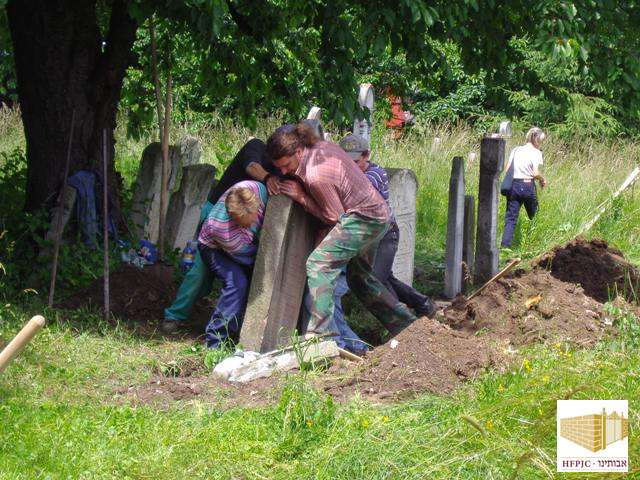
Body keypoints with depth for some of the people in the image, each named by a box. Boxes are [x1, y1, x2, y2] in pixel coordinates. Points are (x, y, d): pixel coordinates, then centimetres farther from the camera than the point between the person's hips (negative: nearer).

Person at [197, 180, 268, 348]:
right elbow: (247, 255, -27)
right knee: (237, 283, -27)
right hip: (214, 248, -6)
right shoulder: (218, 224, -44)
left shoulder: (257, 189, -34)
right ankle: (215, 343, -20)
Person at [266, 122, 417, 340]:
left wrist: (301, 197, -16)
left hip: (364, 219, -11)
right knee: (359, 277, 23)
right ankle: (404, 322, 30)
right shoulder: (320, 146, -1)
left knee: (319, 264, -16)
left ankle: (319, 333, -20)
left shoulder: (316, 176, -27)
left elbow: (334, 217, -17)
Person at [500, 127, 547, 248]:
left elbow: (506, 170, 6)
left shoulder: (516, 150, 10)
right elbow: (535, 173, -13)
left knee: (510, 218, 2)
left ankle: (505, 245, -10)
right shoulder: (536, 152, -4)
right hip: (527, 186, -4)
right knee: (533, 216, 14)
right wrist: (542, 179, 6)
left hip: (513, 185, 4)